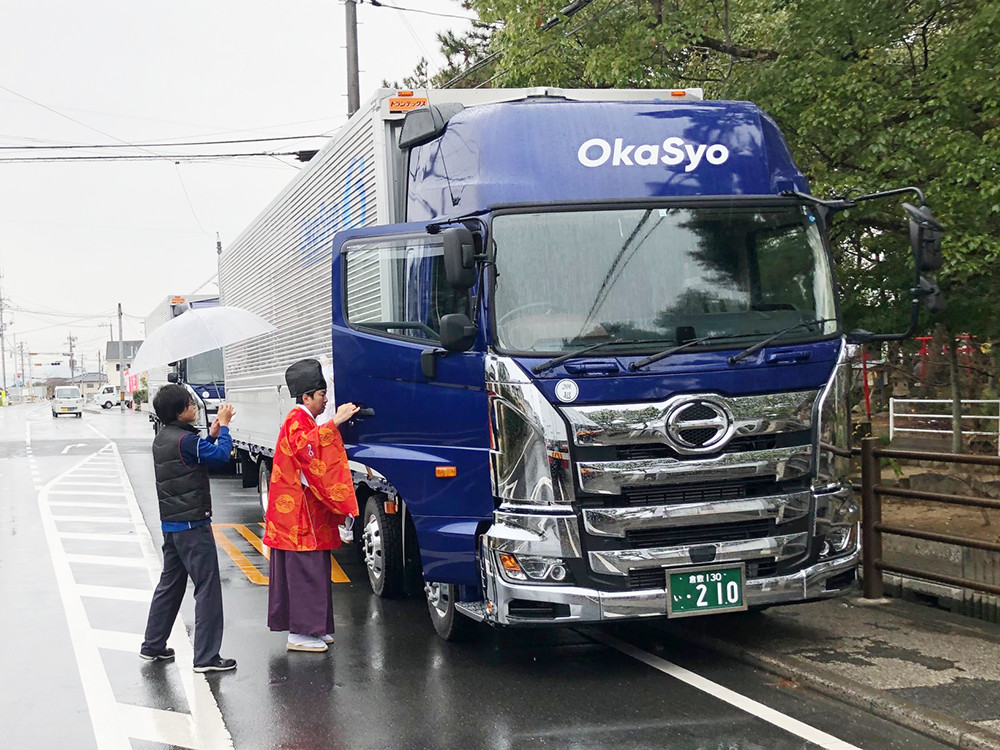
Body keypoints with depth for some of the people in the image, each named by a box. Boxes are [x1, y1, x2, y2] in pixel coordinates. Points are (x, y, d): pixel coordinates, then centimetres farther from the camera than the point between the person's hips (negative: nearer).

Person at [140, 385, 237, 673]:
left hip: (171, 524, 9)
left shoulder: (162, 438, 11)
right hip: (192, 525, -9)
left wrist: (212, 433, 9)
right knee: (207, 588, -4)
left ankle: (153, 646, 25)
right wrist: (223, 426, -5)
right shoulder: (185, 440, -19)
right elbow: (221, 455, -17)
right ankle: (206, 657, -4)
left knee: (170, 584, 19)